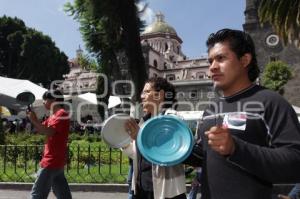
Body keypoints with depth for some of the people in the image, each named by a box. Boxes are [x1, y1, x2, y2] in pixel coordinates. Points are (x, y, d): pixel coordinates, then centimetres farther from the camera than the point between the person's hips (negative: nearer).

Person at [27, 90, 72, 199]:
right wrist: (32, 117, 2)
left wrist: (35, 120, -21)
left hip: (52, 161, -10)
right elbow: (40, 130, 15)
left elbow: (49, 132, -23)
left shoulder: (61, 114, -13)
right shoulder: (54, 115, 17)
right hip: (56, 160, 10)